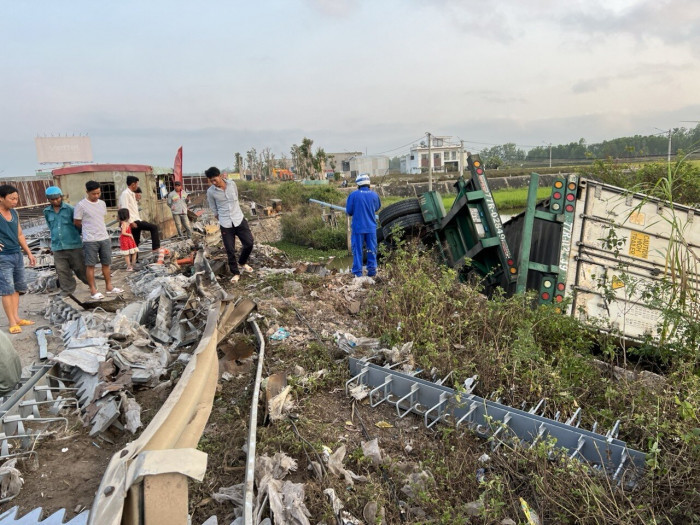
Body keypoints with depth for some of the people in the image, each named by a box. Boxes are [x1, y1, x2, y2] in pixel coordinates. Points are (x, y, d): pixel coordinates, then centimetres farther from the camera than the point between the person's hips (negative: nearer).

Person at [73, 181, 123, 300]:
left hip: (105, 238, 6)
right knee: (90, 265, 2)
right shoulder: (81, 205, -9)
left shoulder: (102, 203, 8)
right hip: (90, 240, -5)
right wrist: (88, 229, 10)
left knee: (106, 263, 12)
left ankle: (109, 286, 22)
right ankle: (93, 290, 8)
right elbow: (76, 223, -2)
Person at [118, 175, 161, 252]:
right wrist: (131, 222, -23)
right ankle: (156, 247, -13)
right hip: (133, 221, -10)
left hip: (137, 220, 10)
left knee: (135, 243, 11)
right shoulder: (125, 194, -11)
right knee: (154, 227, -14)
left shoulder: (132, 194, 19)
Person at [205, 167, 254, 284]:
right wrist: (223, 221, 4)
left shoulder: (232, 184, -2)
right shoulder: (210, 192, -8)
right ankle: (235, 273, 17)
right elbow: (214, 210, 3)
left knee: (249, 243, 1)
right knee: (230, 250, 1)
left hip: (239, 220, 2)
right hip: (225, 225, -2)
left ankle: (242, 262, 28)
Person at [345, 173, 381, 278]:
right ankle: (372, 271, 13)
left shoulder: (353, 195, -10)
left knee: (357, 249, 5)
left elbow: (349, 211, -5)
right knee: (371, 249, 10)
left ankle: (358, 272, 7)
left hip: (358, 227, -2)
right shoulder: (374, 195, -1)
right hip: (371, 227, 2)